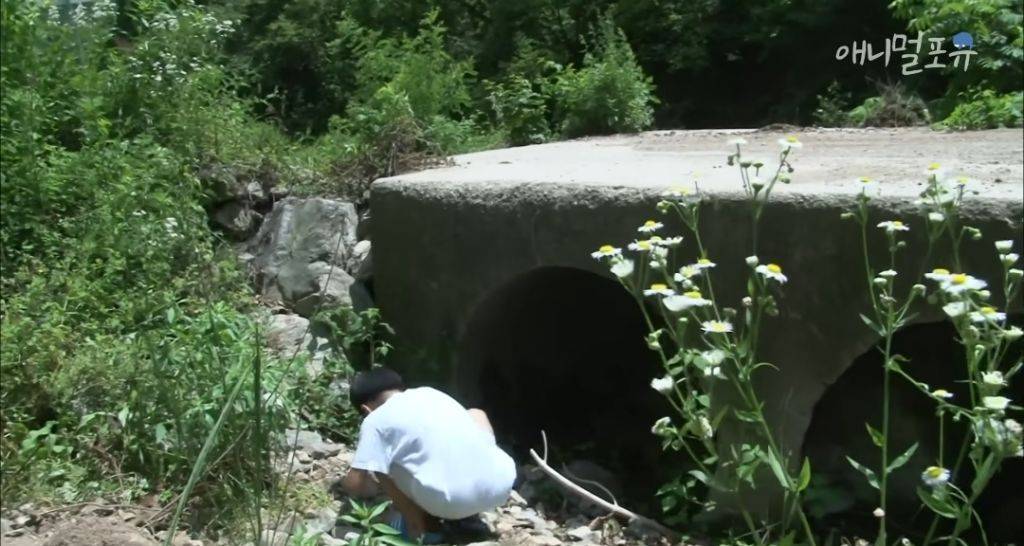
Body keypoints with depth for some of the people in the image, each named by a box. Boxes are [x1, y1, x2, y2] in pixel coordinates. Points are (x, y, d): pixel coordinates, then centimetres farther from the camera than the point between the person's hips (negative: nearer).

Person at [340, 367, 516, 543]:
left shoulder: (376, 421, 6)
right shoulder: (430, 393, 23)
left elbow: (356, 485, 5)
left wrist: (344, 482, 31)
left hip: (452, 500, -4)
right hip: (502, 484, 5)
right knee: (475, 415, 33)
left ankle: (422, 526, 12)